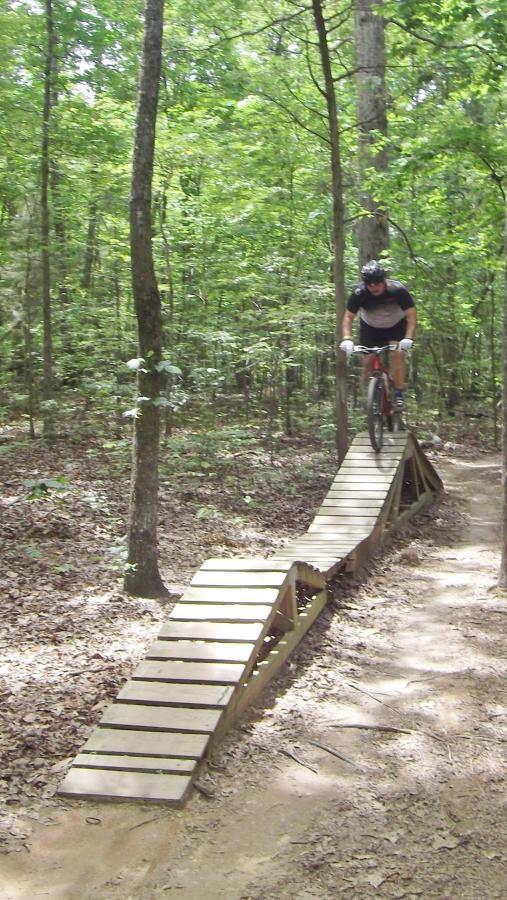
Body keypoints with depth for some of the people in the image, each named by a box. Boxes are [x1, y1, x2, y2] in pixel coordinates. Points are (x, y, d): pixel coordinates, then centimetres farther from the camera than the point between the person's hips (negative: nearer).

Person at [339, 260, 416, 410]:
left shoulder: (398, 290, -30)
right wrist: (347, 339, -42)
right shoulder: (359, 293, -28)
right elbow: (348, 317, -26)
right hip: (370, 327, 1)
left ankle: (399, 394, -16)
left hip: (396, 325, -1)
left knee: (397, 354, -22)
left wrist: (408, 338, -45)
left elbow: (411, 315, -30)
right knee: (369, 361, -10)